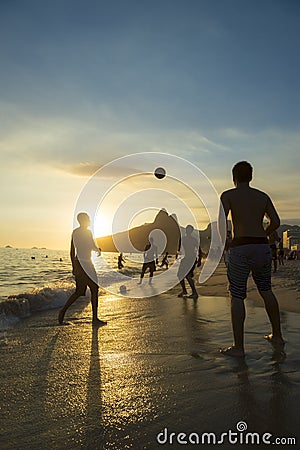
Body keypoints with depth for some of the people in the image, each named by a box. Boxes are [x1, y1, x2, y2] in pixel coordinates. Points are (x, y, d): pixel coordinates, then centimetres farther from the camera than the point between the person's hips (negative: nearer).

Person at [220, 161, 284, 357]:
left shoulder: (228, 195, 2)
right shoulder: (263, 196, 14)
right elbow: (276, 222, 7)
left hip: (241, 248, -5)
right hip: (263, 247, 5)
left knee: (237, 297, 1)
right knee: (266, 291, 22)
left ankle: (238, 347, 4)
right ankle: (277, 336, 32)